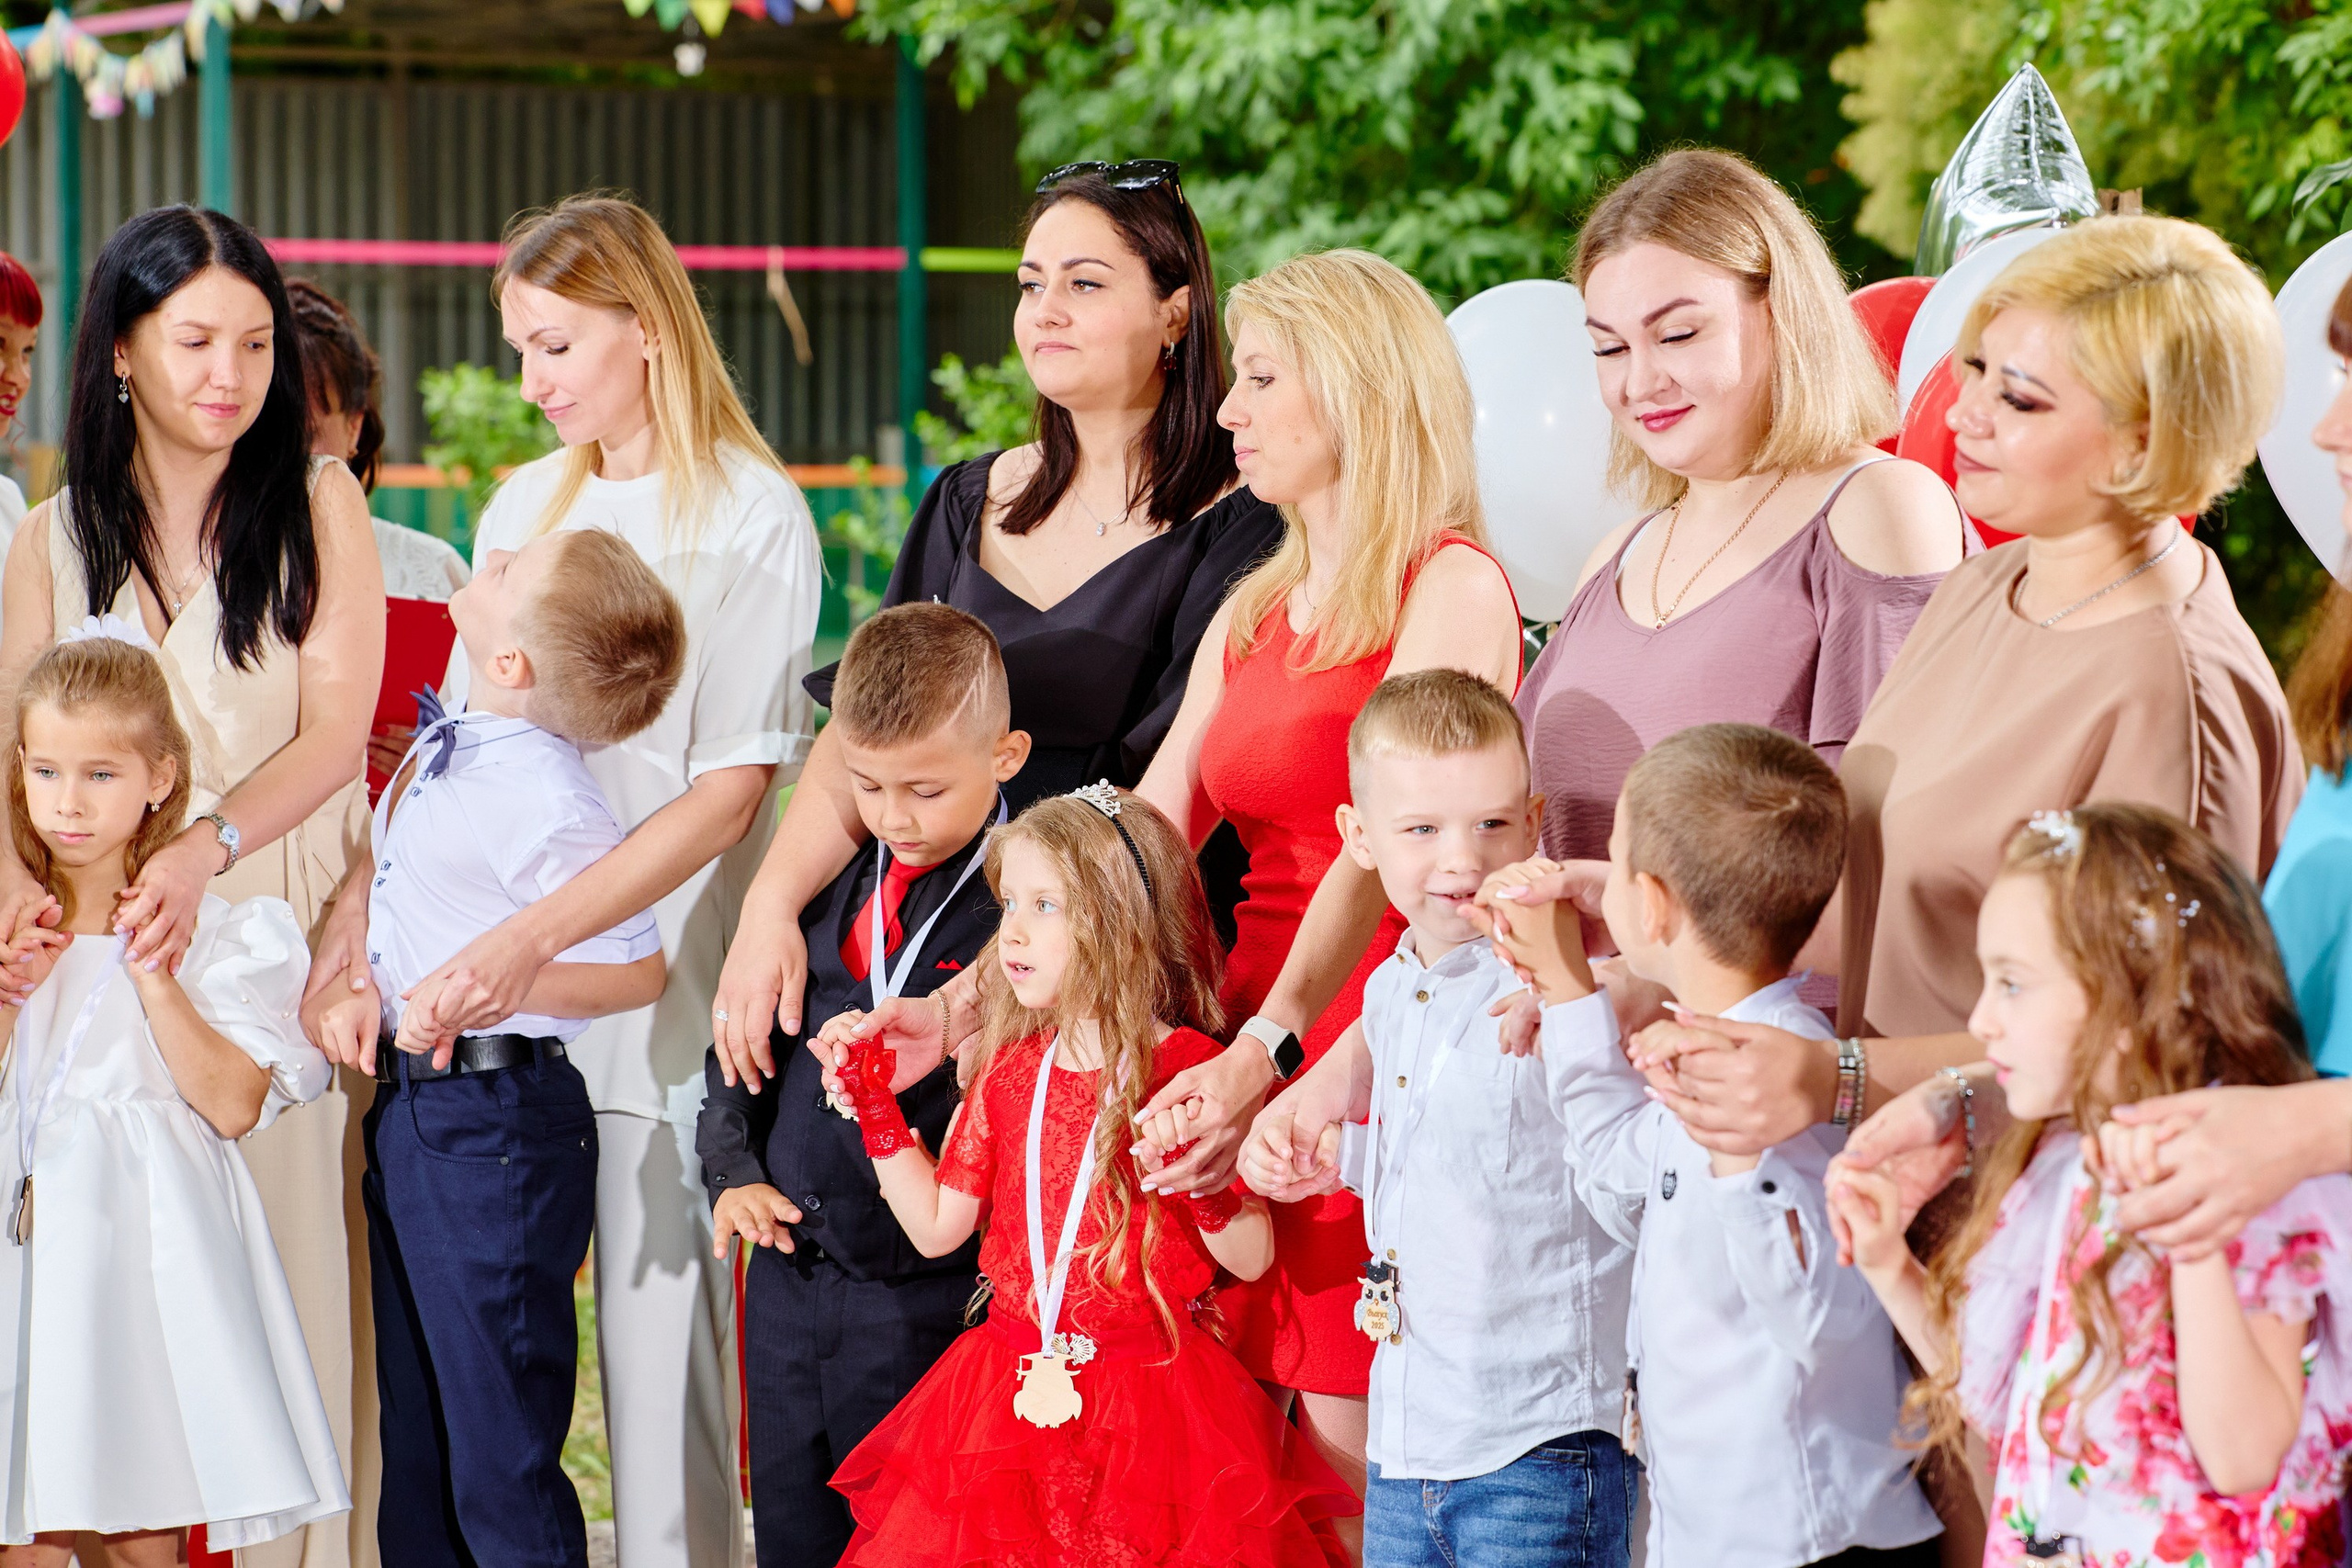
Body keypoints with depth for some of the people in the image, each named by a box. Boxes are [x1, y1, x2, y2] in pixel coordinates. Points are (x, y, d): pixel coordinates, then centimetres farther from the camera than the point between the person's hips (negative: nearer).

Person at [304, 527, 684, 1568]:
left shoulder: (542, 803, -21)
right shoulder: (443, 752, 5)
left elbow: (637, 968, -18)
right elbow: (374, 882, 19)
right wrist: (346, 982, 2)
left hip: (495, 1120, -9)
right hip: (406, 1103, 9)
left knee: (500, 1473, -2)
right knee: (416, 1452, 21)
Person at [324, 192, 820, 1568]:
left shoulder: (753, 520, -4)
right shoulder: (527, 505, 13)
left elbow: (729, 795, -11)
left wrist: (535, 937, -21)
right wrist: (363, 910, -3)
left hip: (656, 979, -5)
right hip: (492, 989, 5)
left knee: (657, 1312, -4)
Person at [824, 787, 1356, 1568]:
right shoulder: (1009, 1071, 8)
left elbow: (1252, 1259, -8)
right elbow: (937, 1227, 12)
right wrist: (875, 1108, 10)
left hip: (1146, 1402, -5)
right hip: (1008, 1400, 5)